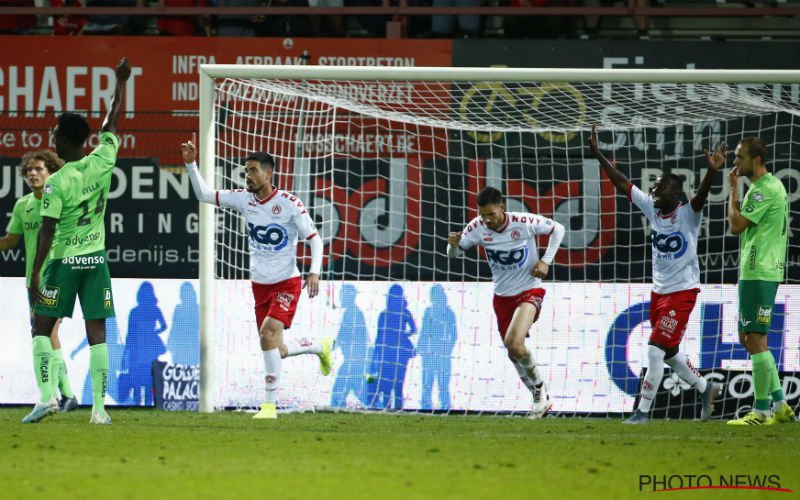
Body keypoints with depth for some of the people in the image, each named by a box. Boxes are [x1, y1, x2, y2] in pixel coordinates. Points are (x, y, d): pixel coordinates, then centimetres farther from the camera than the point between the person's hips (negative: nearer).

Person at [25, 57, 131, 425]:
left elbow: (47, 232, -15)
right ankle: (99, 406, -3)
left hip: (64, 260, -4)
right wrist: (120, 82, 26)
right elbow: (111, 122, 13)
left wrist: (36, 274, -10)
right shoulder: (101, 163, -3)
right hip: (96, 257, 4)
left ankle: (46, 395, -5)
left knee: (42, 327, 9)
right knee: (97, 332, 3)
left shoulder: (57, 183, -15)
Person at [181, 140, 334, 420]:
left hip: (287, 282, -6)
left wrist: (314, 272, -22)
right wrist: (191, 165, -7)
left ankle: (270, 405, -19)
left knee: (268, 333, -25)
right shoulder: (244, 199, 1)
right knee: (276, 351, 8)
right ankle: (320, 347, 39)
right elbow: (204, 195, 7)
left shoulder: (289, 204, -13)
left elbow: (314, 238, -9)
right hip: (260, 285, 6)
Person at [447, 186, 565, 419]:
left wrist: (546, 261, -13)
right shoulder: (477, 228, -13)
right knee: (514, 354, 10)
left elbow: (557, 229, -4)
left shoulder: (524, 222, -21)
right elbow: (455, 253, -1)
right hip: (502, 296, 5)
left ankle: (540, 388, -1)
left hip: (529, 292, -5)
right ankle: (540, 399, 28)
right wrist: (453, 244, -25)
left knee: (515, 343, -26)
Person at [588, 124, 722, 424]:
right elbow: (622, 184, 5)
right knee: (669, 353, 16)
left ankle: (643, 411, -5)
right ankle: (705, 389, 36)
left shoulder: (688, 214, -14)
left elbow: (701, 195, -34)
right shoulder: (652, 209, 2)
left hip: (683, 291, -7)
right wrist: (598, 155, 2)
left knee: (656, 350, -11)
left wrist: (712, 171, -53)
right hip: (659, 291, 7)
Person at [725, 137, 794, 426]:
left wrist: (733, 190, -7)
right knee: (748, 338, 14)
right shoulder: (765, 186, 18)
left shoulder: (766, 189, -15)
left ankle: (761, 411, -6)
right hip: (755, 270, 11)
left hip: (759, 272, -11)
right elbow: (740, 225, 24)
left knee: (755, 339, -8)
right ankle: (780, 405, 15)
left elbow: (736, 225, -16)